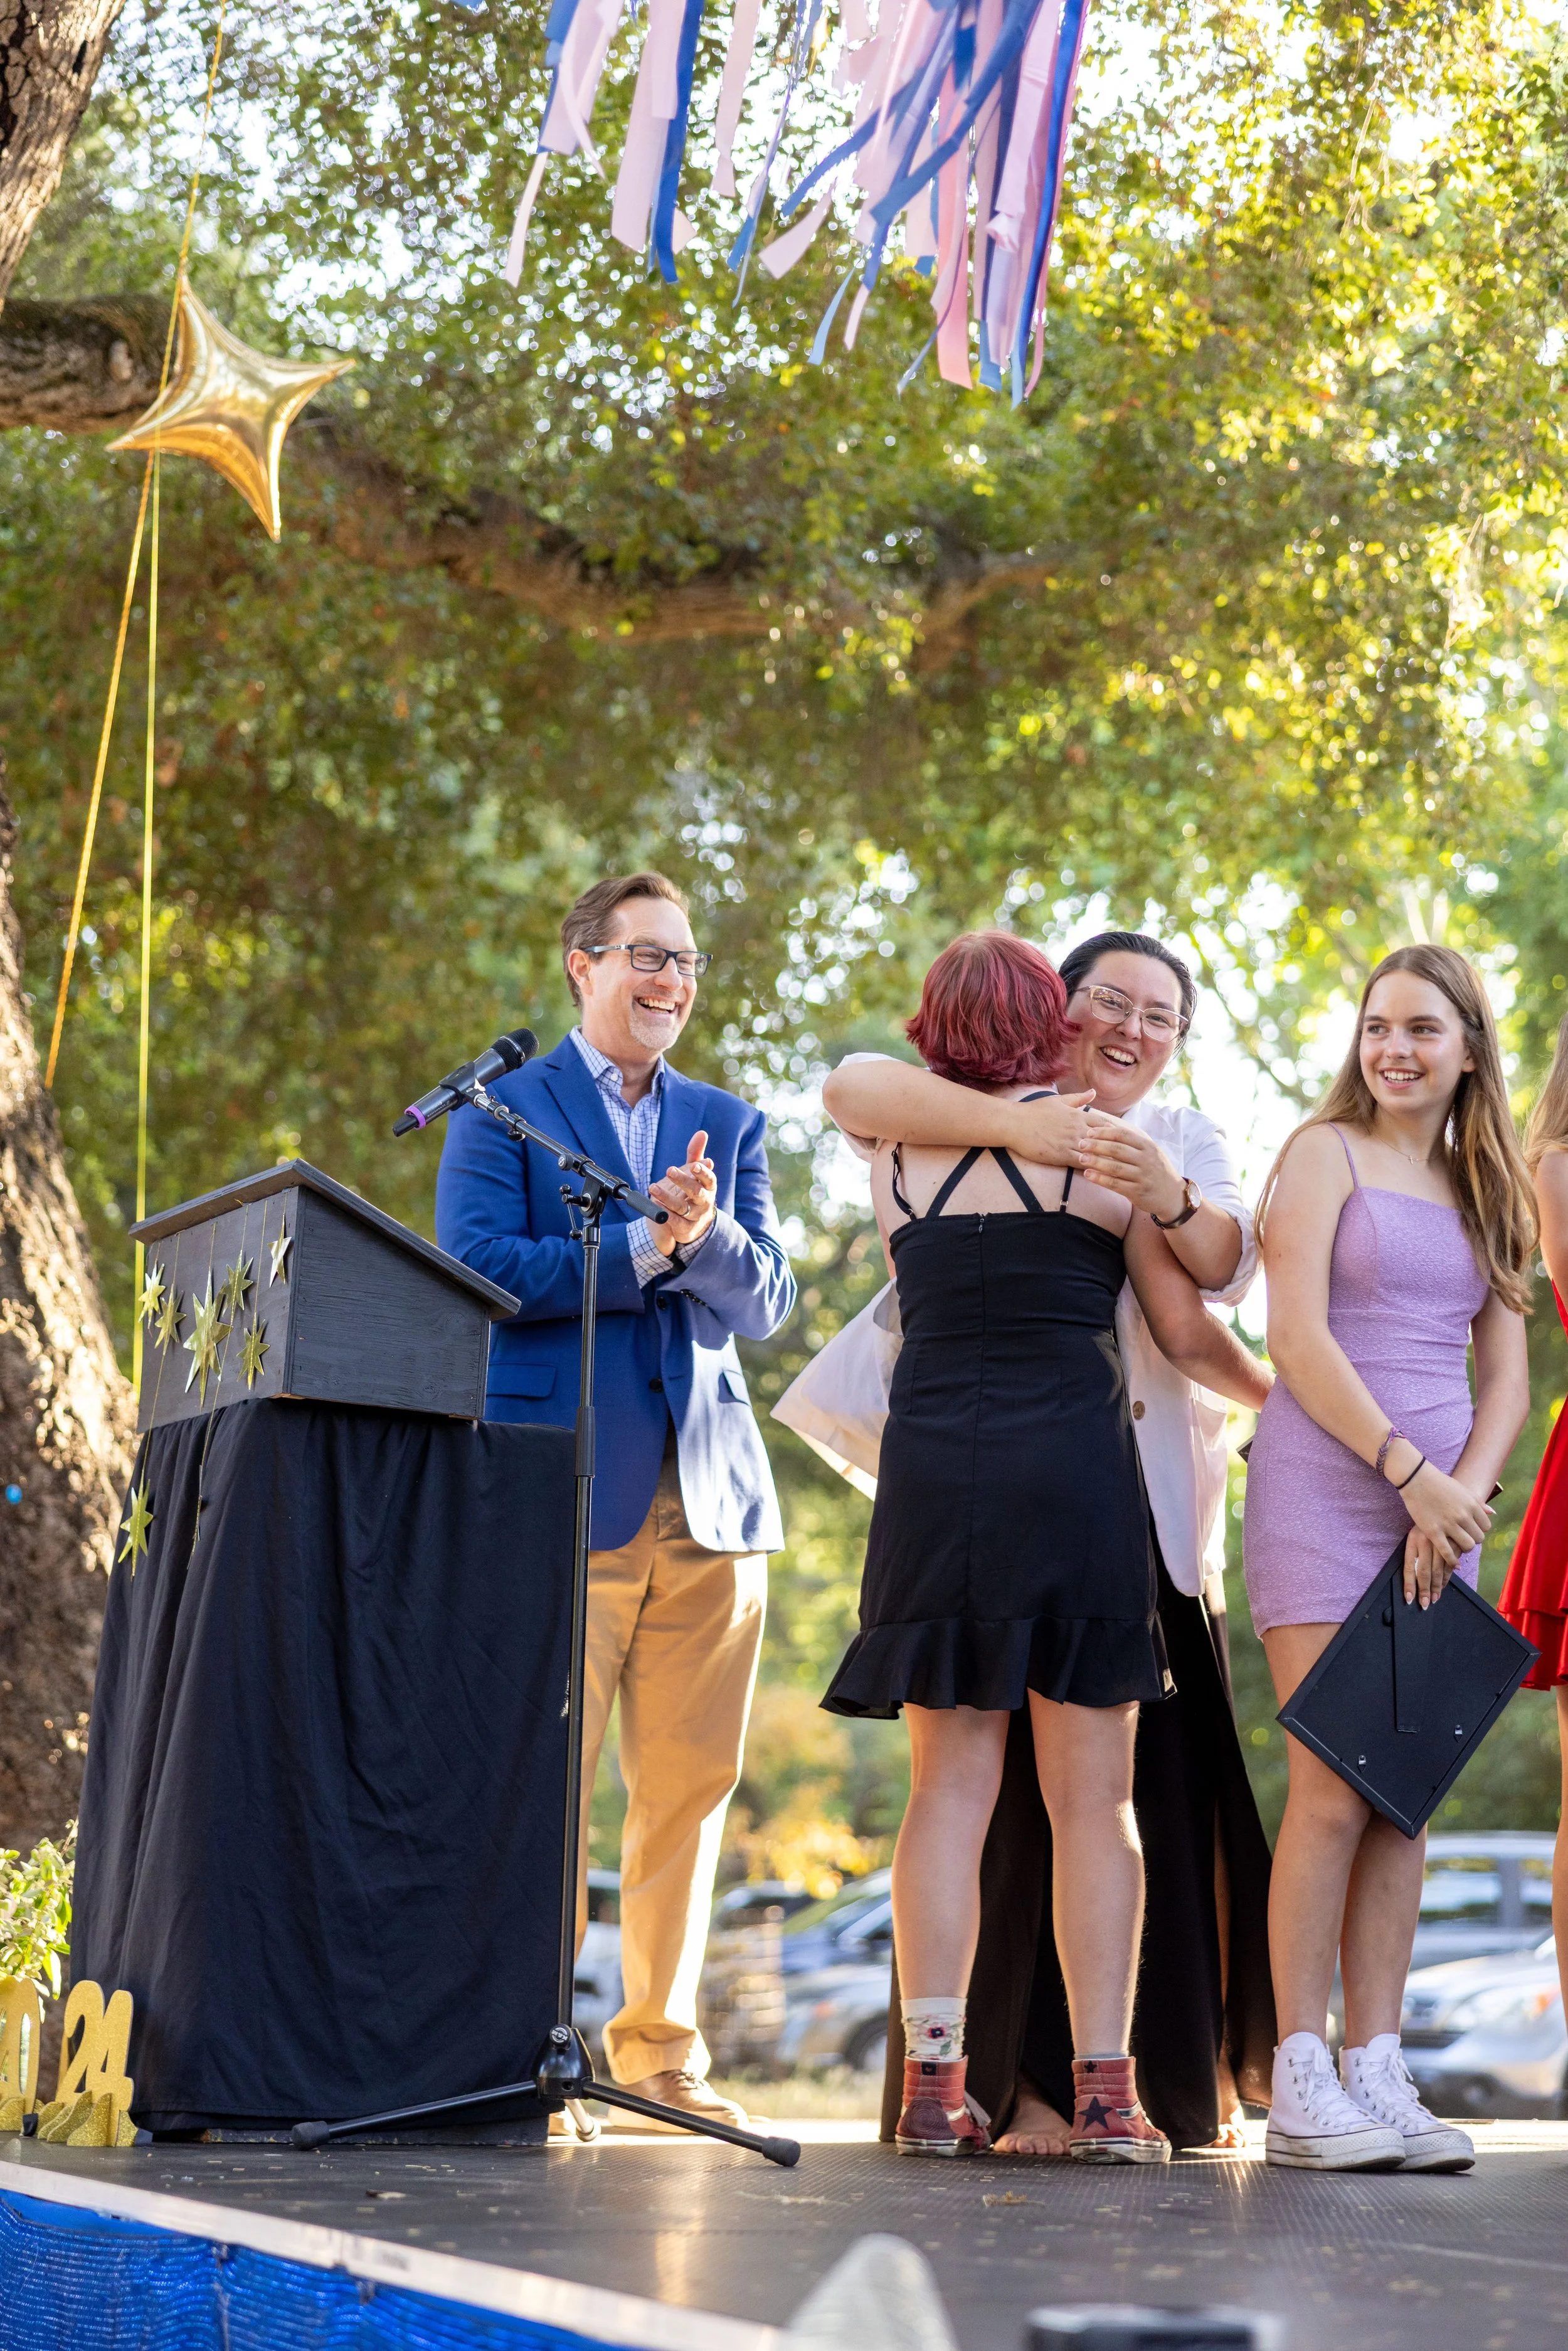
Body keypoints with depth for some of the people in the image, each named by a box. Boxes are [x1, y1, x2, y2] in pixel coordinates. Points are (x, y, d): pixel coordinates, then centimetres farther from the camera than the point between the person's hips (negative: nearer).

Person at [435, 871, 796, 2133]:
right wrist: (642, 1245, -13)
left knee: (691, 1788, 3)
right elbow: (479, 1269, -8)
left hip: (710, 1492, 4)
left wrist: (704, 1232, -11)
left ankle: (662, 2047, 12)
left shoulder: (728, 1122, 20)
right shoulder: (504, 1105, 7)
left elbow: (769, 1297, 9)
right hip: (565, 1490, -4)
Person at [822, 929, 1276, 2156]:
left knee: (1173, 1782, 1)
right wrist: (1018, 1125, -22)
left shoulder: (1190, 1142, 17)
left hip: (1156, 1504, 3)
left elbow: (1226, 1264, -2)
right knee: (1023, 1783, -5)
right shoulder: (992, 1122, 7)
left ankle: (1195, 2075, 10)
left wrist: (1172, 1199, -24)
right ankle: (1031, 2080, -1)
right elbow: (854, 1086, -11)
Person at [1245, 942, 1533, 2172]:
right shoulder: (1327, 1152, 2)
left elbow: (1505, 1373, 12)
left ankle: (1378, 2075, 4)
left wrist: (1466, 1492, -6)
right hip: (1327, 1491, -5)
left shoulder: (1486, 1191, 18)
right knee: (1335, 1792, -11)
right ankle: (1300, 2084, -7)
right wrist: (1410, 1472, -14)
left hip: (1440, 1508, 5)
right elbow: (1299, 1339, -8)